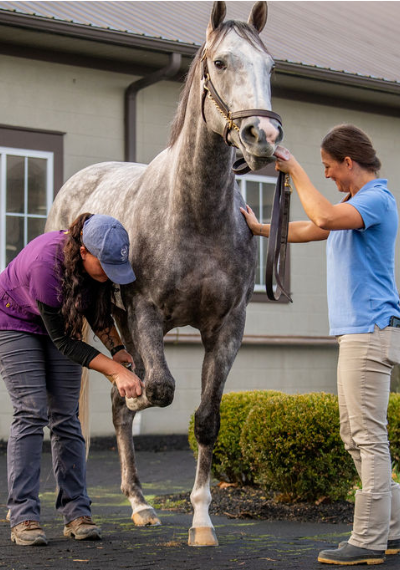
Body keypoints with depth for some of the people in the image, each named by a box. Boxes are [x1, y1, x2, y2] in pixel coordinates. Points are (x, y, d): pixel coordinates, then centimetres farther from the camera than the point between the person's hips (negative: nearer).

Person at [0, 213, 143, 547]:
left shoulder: (101, 261, -21)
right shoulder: (46, 264, -39)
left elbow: (96, 308, 1)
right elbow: (63, 340, -31)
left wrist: (118, 349, -14)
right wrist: (116, 371, -35)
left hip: (59, 321, 5)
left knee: (66, 416, -3)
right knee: (31, 412, -16)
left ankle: (76, 513, -2)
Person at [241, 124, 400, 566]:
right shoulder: (354, 204, 20)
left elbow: (324, 218, -29)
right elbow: (307, 230, 34)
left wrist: (294, 170, -17)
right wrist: (258, 228, 40)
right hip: (355, 331, 10)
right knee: (355, 435, 13)